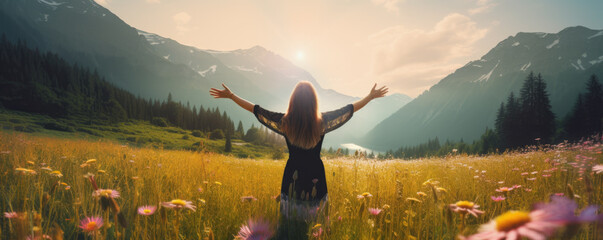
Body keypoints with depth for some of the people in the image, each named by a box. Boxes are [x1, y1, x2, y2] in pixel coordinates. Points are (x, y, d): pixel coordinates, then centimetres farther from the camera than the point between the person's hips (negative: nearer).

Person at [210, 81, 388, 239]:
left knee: (289, 219, 13)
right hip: (315, 176, 0)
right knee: (316, 223, 13)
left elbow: (255, 109, -4)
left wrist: (230, 96, 6)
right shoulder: (322, 122, -13)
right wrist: (371, 97, 11)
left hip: (292, 177, 1)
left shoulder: (285, 122, -13)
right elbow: (350, 109, -2)